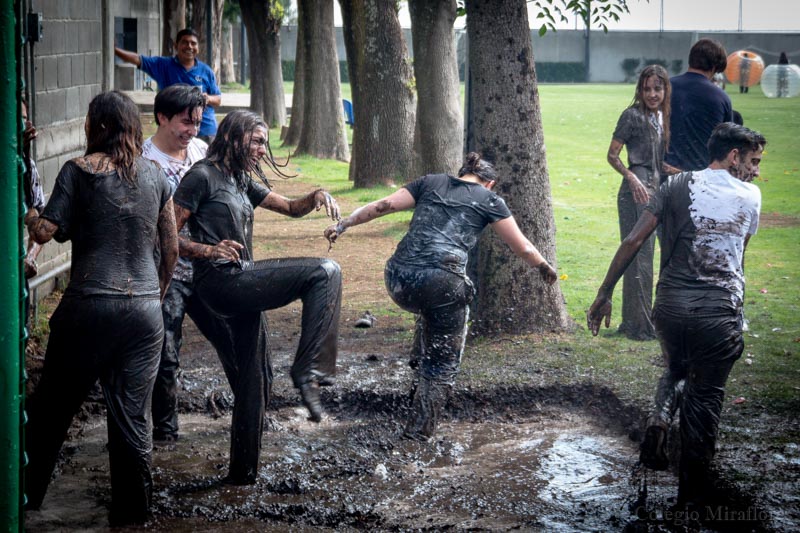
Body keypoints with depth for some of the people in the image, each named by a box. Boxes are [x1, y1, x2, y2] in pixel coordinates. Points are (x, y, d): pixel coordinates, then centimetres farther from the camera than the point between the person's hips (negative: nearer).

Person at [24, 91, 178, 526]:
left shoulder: (79, 171, -3)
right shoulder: (153, 174, 9)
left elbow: (45, 232, -8)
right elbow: (171, 248, 13)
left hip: (91, 306, -3)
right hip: (145, 309, 3)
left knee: (52, 406, 11)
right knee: (133, 416, 6)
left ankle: (25, 493, 20)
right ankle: (132, 512, 10)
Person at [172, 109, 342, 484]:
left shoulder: (242, 182, 20)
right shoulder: (203, 176, -7)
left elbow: (291, 208, 24)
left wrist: (316, 197, 2)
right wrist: (208, 250, -27)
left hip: (242, 282, 9)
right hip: (221, 281, -9)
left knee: (253, 382, 13)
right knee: (325, 273, -18)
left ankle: (242, 473, 21)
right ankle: (308, 371, -18)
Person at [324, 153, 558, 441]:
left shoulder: (430, 183, 21)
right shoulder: (489, 200, 15)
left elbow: (383, 205, 12)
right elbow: (522, 247, 19)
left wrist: (343, 224, 17)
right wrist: (546, 268, 35)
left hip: (398, 281, 4)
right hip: (441, 281, -4)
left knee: (432, 310, 38)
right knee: (443, 362, 13)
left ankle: (418, 369, 30)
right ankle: (420, 429, 8)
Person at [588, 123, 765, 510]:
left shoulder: (677, 186, 4)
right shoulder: (750, 195, 3)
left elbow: (632, 241, -4)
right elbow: (740, 250, 15)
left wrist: (604, 295, 0)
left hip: (670, 306, 2)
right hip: (719, 312, -2)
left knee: (675, 372, 28)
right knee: (704, 397, 11)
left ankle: (658, 421, -1)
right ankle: (691, 491, 16)